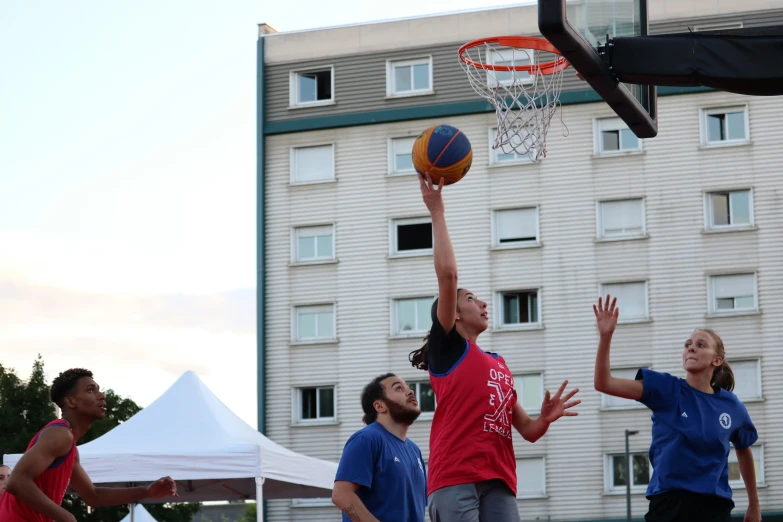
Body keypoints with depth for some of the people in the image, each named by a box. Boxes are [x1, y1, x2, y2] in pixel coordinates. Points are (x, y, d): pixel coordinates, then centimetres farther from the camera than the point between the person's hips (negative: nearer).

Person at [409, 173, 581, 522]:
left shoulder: (499, 366, 27)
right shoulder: (448, 347, 9)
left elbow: (527, 430, 26)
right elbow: (447, 273, -4)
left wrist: (545, 419, 3)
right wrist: (437, 212, 0)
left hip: (498, 482, 6)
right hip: (454, 480, -6)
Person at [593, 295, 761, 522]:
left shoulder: (732, 406, 3)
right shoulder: (667, 389, -2)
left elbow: (744, 451, 23)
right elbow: (604, 383, -11)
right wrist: (606, 336, -24)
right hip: (669, 503, -1)